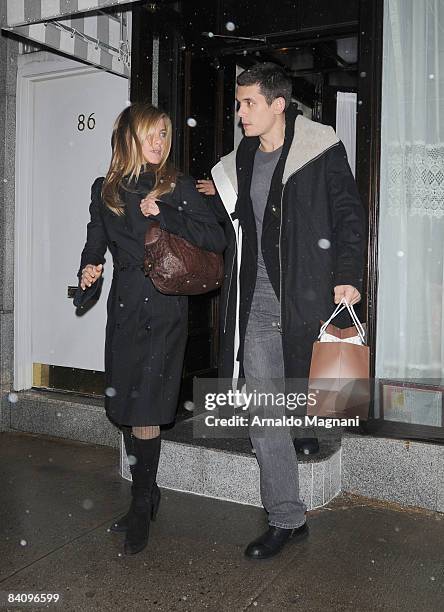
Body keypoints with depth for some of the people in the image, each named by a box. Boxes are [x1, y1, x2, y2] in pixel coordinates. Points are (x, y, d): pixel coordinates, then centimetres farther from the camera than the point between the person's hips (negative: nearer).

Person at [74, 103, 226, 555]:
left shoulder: (178, 186, 1)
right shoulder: (105, 190, 12)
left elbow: (216, 239, -7)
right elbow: (96, 242, 21)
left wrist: (164, 215, -14)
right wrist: (88, 271, 0)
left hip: (165, 308, -4)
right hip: (124, 306, 4)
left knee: (144, 411, -6)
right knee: (126, 409, 8)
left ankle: (142, 506, 11)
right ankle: (145, 498, 25)